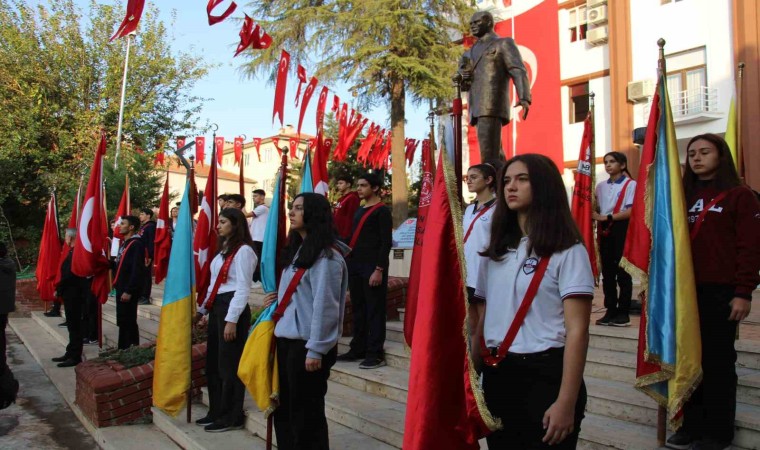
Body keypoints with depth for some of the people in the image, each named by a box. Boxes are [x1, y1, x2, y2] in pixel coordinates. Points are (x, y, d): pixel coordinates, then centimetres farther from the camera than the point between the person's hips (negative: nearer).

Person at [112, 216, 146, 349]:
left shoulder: (136, 244, -15)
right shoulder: (124, 243, 16)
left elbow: (137, 270, -21)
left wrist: (129, 291, -23)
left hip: (128, 290, -10)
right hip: (121, 288, 10)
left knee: (127, 322, -3)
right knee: (123, 321, 15)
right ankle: (125, 349, 24)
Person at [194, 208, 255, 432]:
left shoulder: (243, 251, -11)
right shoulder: (224, 249, 17)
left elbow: (243, 288, -16)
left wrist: (232, 319, -20)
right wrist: (202, 309, 20)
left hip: (233, 308, -10)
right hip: (216, 307, 10)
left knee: (229, 364, -2)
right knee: (213, 362, 14)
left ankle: (232, 417, 10)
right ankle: (216, 411, 27)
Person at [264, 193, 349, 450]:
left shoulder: (326, 256, -13)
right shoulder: (299, 251, 14)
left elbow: (324, 305, -18)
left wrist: (315, 350, -19)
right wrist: (278, 298, 4)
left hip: (308, 344, -9)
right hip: (286, 340, 9)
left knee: (306, 413, 4)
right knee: (285, 409, 17)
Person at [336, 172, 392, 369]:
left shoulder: (382, 211, -5)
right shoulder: (359, 211, 18)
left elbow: (386, 242, -12)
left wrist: (379, 269, -18)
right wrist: (348, 263, 14)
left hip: (372, 267, -8)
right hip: (355, 266, 8)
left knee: (374, 310, -3)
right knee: (358, 309, 12)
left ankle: (376, 354, 2)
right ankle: (358, 349, 21)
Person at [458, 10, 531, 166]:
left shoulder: (504, 44, 7)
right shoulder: (470, 53, 27)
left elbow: (519, 72, -7)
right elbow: (463, 86, 29)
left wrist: (524, 98, -25)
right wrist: (462, 79, 3)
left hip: (492, 107, -7)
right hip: (477, 110, 7)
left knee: (489, 159, -19)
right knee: (496, 158, 7)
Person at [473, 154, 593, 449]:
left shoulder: (567, 251, -8)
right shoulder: (496, 250, 10)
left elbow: (577, 330, -14)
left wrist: (566, 402, -19)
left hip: (545, 374, -6)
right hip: (496, 375, 6)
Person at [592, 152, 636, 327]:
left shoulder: (631, 184, -3)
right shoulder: (601, 186, 14)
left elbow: (631, 211, -12)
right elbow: (595, 208, 18)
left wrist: (606, 217, -16)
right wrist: (595, 216, -4)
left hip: (622, 230, -5)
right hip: (604, 231, 6)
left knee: (622, 271, -2)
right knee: (607, 271, 7)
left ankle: (623, 312, 5)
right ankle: (610, 311, 13)